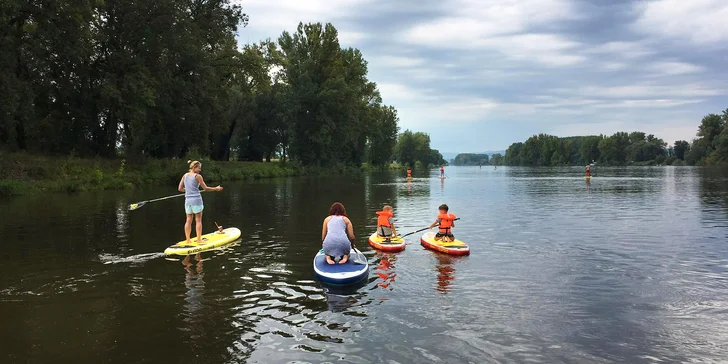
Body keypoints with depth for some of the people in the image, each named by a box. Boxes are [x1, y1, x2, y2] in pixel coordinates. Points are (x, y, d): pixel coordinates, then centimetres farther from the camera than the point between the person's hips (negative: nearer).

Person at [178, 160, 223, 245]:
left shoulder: (185, 175, 7)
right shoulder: (198, 176, -9)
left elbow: (180, 189, 7)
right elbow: (205, 188, -6)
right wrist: (216, 188, 6)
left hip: (187, 200, 5)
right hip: (196, 200, -5)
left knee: (189, 220, 9)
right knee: (198, 220, 3)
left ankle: (188, 240, 11)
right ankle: (199, 239, 4)